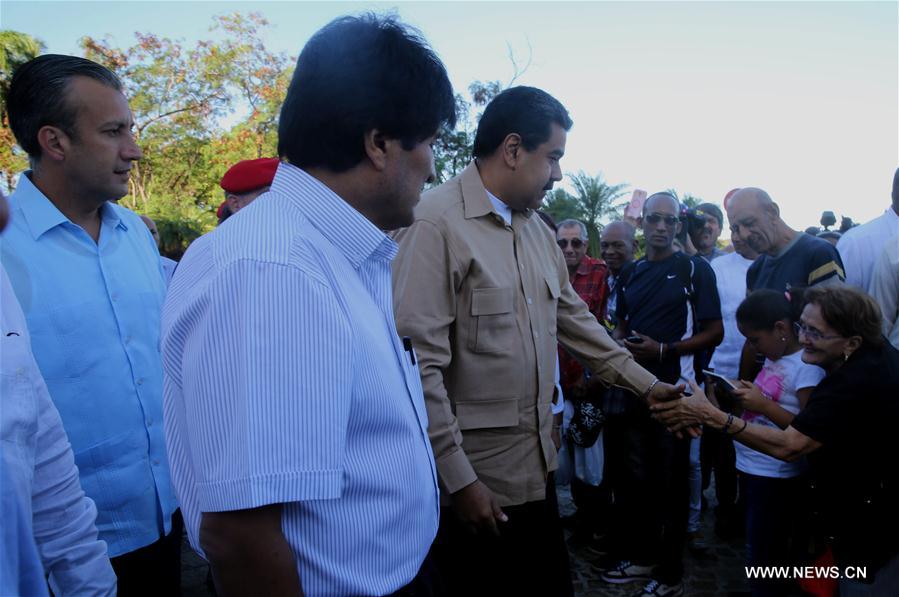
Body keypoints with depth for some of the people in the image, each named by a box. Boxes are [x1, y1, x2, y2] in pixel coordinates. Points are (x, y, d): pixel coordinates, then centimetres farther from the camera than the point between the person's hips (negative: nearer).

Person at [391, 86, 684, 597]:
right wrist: (459, 479, -18)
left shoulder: (538, 229, 9)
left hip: (536, 467, 8)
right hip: (475, 483, -8)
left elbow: (575, 319, 17)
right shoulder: (436, 222, -18)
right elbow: (419, 362, -21)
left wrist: (646, 384, 15)